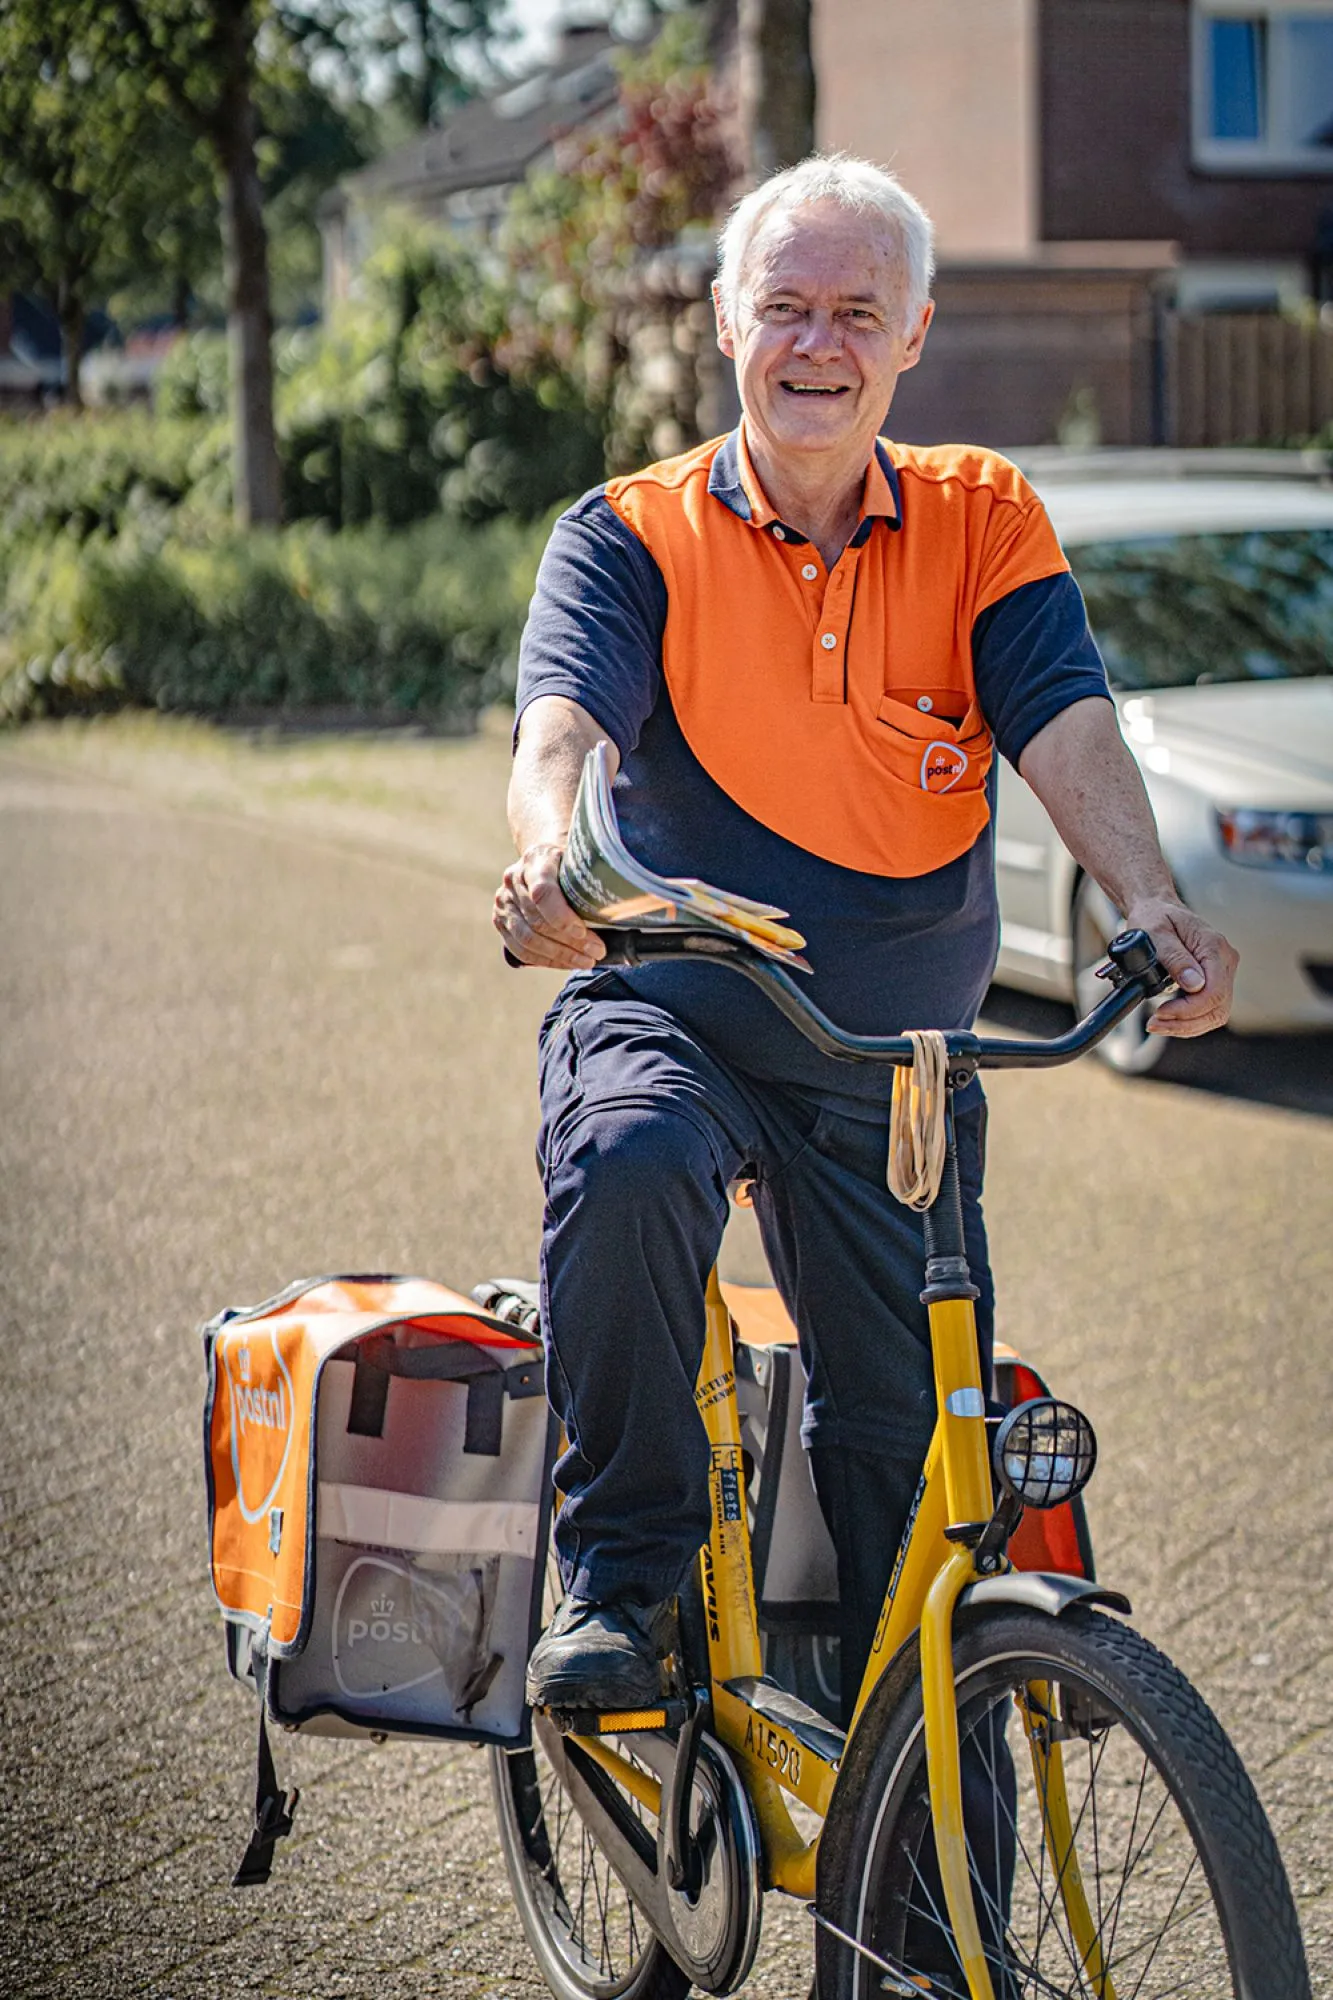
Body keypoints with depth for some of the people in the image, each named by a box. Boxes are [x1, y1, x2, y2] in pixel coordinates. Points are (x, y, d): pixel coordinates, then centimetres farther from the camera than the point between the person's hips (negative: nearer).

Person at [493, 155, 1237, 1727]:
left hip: (896, 1073, 2)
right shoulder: (632, 535, -2)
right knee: (629, 1162, -36)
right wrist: (552, 861, -44)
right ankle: (617, 1580, -18)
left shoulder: (984, 521, 3)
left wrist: (1149, 903, -32)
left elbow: (1064, 727, -12)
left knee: (914, 1426, 2)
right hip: (668, 1009, -2)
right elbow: (561, 723, -20)